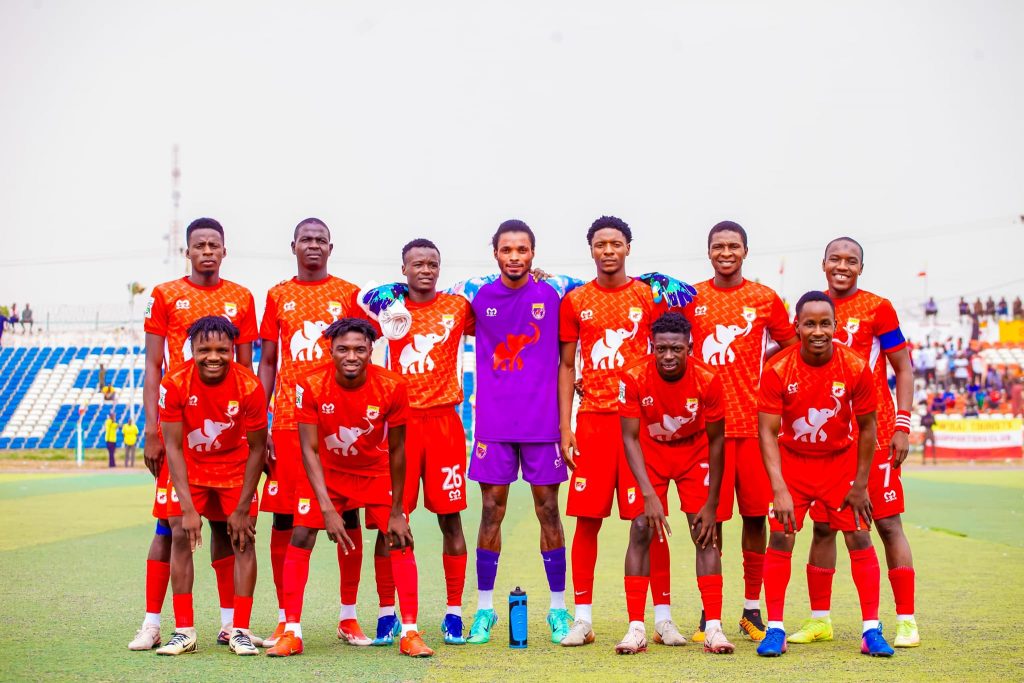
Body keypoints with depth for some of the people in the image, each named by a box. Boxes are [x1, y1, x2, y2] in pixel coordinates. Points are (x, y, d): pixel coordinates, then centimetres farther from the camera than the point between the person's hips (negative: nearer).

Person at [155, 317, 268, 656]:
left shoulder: (249, 387, -24)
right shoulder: (175, 384, -23)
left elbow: (256, 449, -14)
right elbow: (173, 447, -18)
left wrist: (242, 509, -14)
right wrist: (188, 508, -24)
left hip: (235, 467, 0)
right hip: (190, 466, 0)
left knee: (243, 538, -8)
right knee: (180, 535, -10)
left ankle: (240, 631, 0)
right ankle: (184, 631, -2)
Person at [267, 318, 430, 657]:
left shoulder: (392, 387, -24)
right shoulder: (311, 385, -25)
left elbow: (396, 451, -14)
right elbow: (309, 451, -22)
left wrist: (396, 511, -10)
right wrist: (327, 509, -29)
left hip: (375, 473, 0)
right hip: (326, 472, 0)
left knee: (400, 539, -8)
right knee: (300, 538, -11)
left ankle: (410, 633, 0)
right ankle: (292, 633, -1)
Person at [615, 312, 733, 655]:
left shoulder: (707, 379, -26)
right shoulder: (634, 377, -27)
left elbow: (716, 440, -15)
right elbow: (630, 438, -22)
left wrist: (711, 503, -14)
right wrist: (649, 495, -31)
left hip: (695, 453, 0)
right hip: (650, 451, 0)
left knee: (706, 532, -8)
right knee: (641, 530, -11)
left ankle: (714, 627, -4)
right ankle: (636, 628, -7)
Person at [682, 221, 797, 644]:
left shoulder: (765, 299, 6)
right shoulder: (690, 298, 6)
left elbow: (791, 349, 16)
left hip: (754, 422, 1)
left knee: (756, 515, 4)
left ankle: (752, 611, 15)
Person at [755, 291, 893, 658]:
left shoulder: (856, 367, -18)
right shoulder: (777, 369, -20)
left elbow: (867, 427, -6)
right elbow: (767, 431, -17)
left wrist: (860, 484, -4)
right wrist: (779, 490, -25)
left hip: (841, 461, 1)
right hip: (792, 461, 0)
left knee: (859, 539, -3)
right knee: (780, 538, -6)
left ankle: (871, 630, 5)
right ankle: (775, 630, 3)